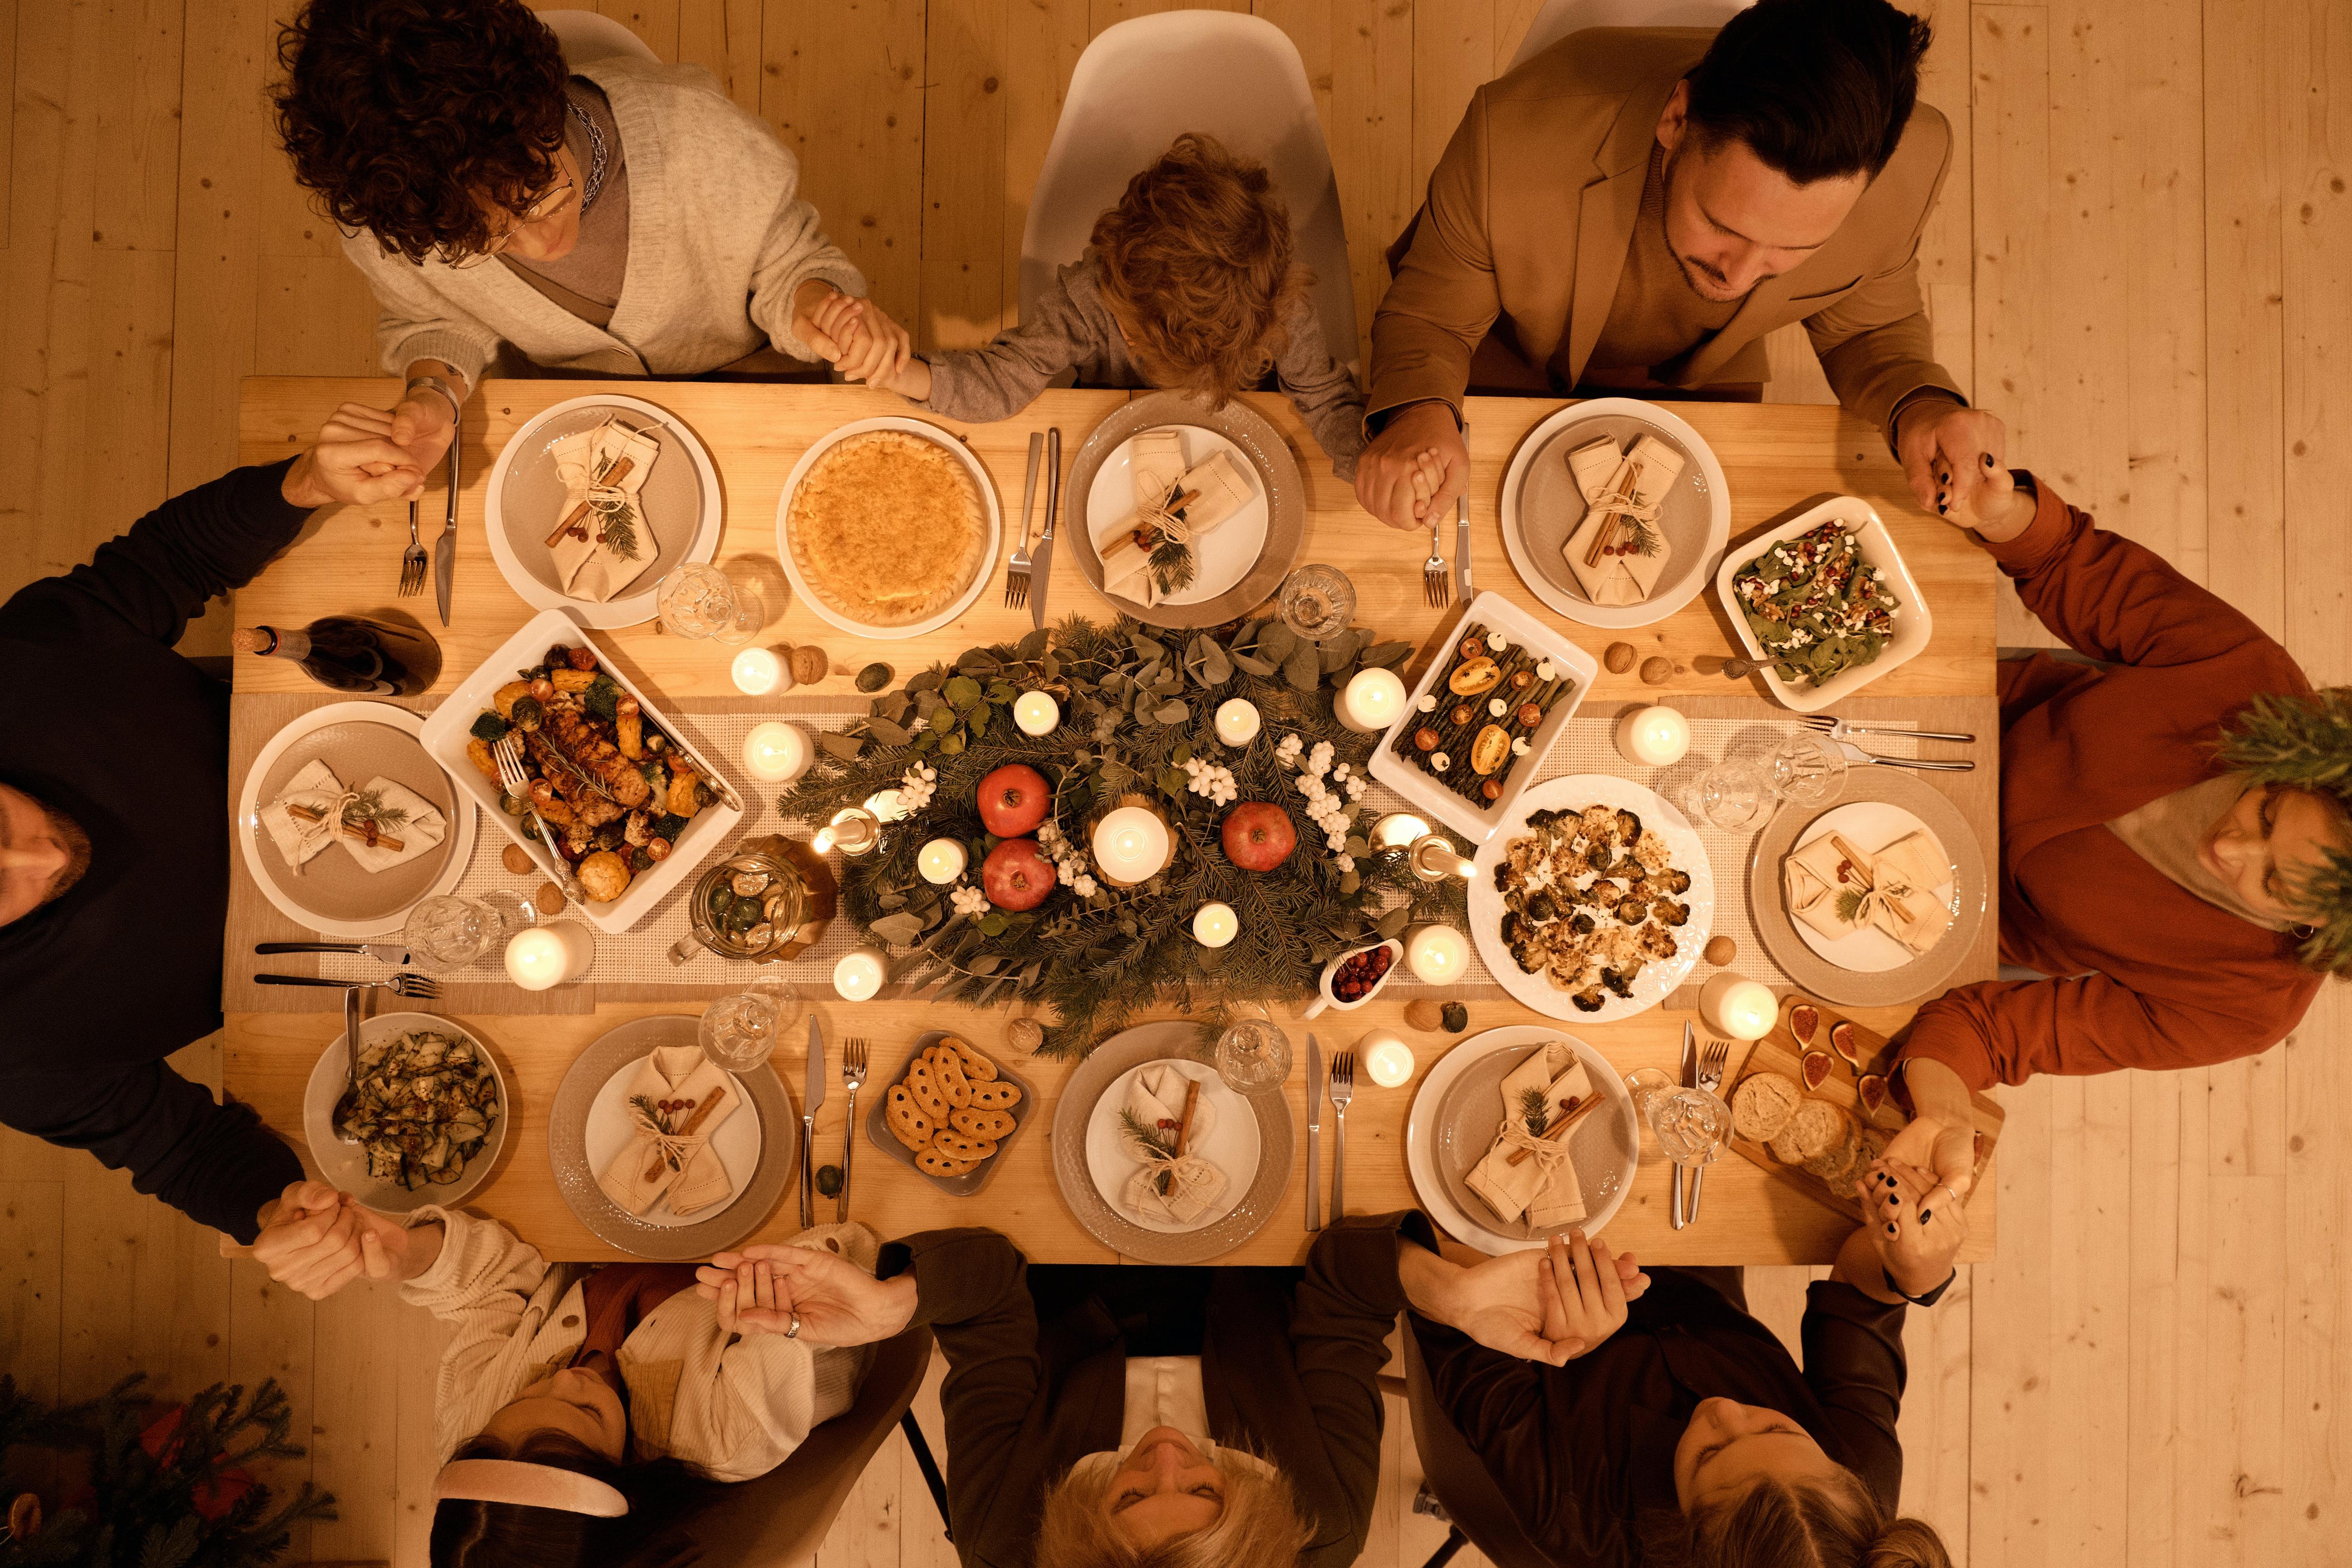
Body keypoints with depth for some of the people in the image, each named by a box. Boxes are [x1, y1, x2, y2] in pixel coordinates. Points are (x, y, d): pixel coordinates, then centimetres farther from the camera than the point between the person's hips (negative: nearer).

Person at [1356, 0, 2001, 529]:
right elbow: (1429, 316, -26)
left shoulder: (1909, 167, -32)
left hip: (1697, 385, 3)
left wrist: (1921, 403, -33)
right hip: (1514, 375, -2)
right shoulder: (1514, 137, -43)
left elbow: (1864, 325, -10)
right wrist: (1418, 413, -49)